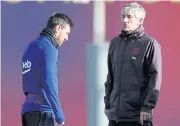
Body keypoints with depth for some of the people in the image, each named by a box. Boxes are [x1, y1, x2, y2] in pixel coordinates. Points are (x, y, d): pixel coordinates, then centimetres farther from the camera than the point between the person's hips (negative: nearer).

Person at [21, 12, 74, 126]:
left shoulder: (30, 47, 17)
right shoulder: (48, 48, -9)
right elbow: (49, 82, -19)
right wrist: (60, 115, -16)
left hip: (27, 111, 9)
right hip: (42, 112, -9)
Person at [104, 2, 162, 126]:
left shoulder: (149, 44, -4)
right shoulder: (115, 43, 13)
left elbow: (155, 78, -8)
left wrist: (148, 107, -14)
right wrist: (108, 104, 13)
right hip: (115, 114, 6)